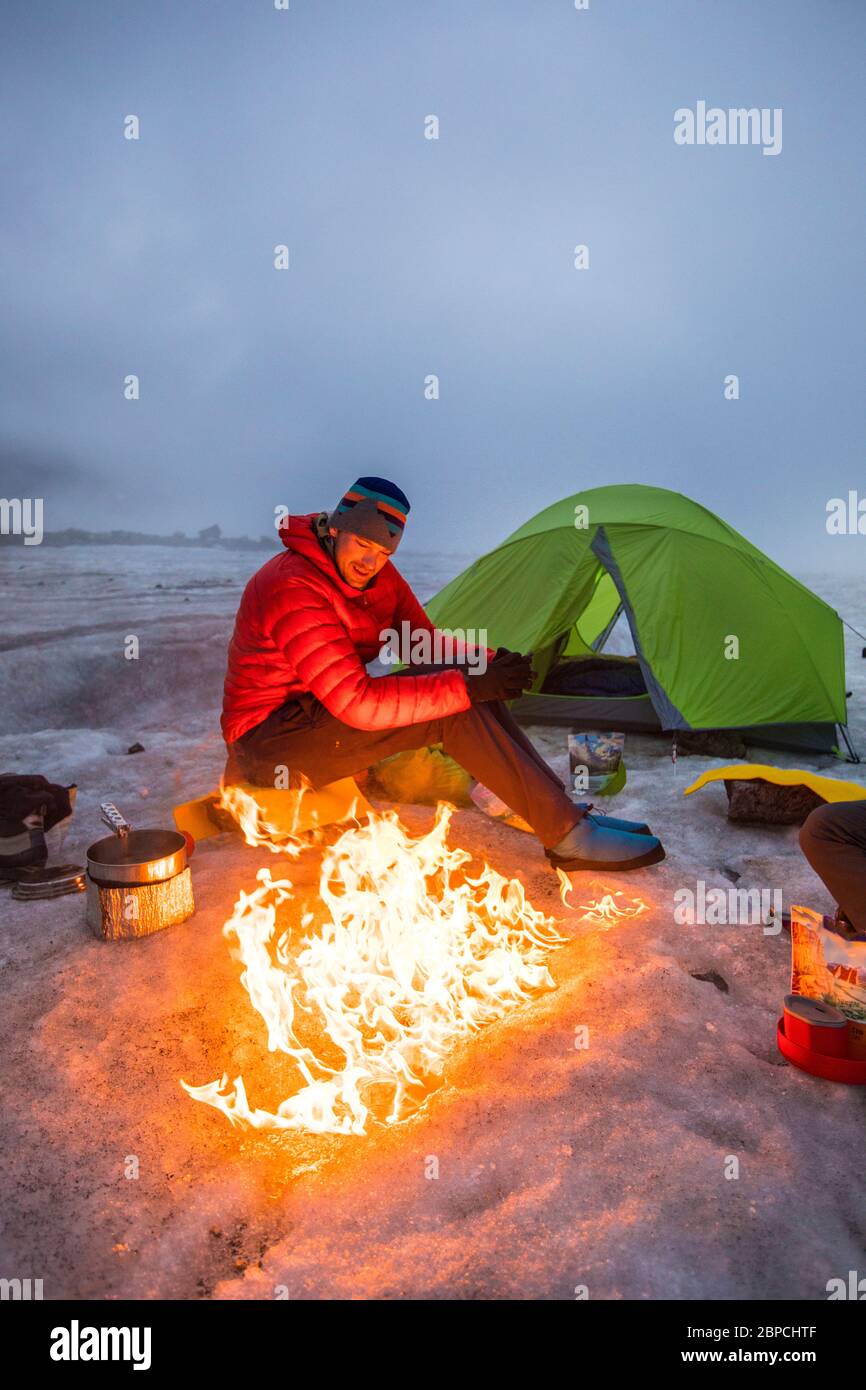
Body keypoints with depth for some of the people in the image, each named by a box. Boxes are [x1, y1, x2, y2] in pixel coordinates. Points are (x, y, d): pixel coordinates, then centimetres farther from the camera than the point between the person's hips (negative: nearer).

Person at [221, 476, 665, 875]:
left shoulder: (378, 575, 2)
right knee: (453, 709, -25)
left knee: (460, 677, -10)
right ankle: (568, 836, -18)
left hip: (317, 715, 9)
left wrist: (485, 662, -15)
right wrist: (468, 686, -32)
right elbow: (357, 702, -31)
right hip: (268, 741, -8)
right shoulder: (295, 589, -26)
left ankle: (563, 810, -7)